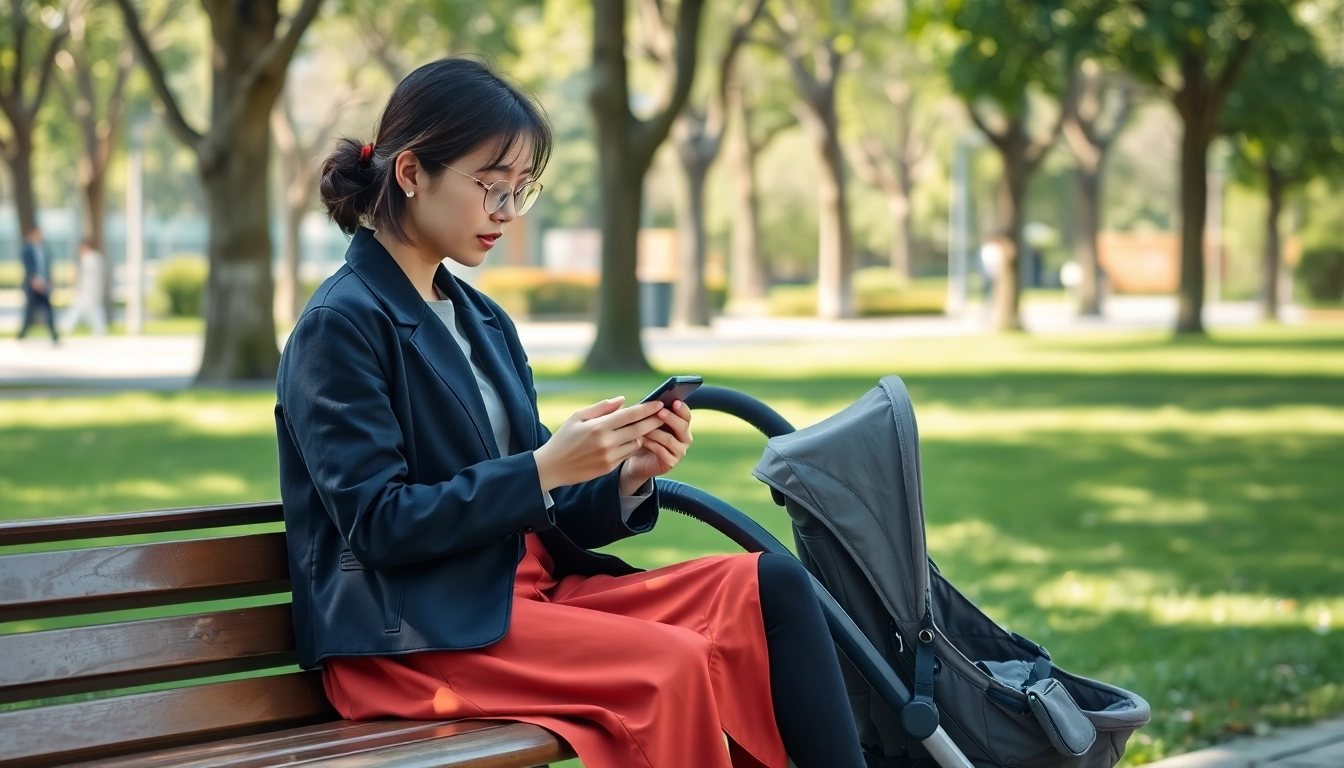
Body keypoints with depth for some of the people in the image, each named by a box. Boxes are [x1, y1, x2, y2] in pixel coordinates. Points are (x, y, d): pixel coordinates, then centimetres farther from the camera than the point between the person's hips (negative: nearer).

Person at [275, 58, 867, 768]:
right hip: (414, 635, -8)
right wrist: (543, 469, -21)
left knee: (771, 588, -10)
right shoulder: (340, 325, -7)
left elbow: (537, 517, 16)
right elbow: (378, 524, -15)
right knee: (673, 664, -29)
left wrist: (626, 478, -5)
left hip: (526, 588, 8)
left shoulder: (485, 322, 17)